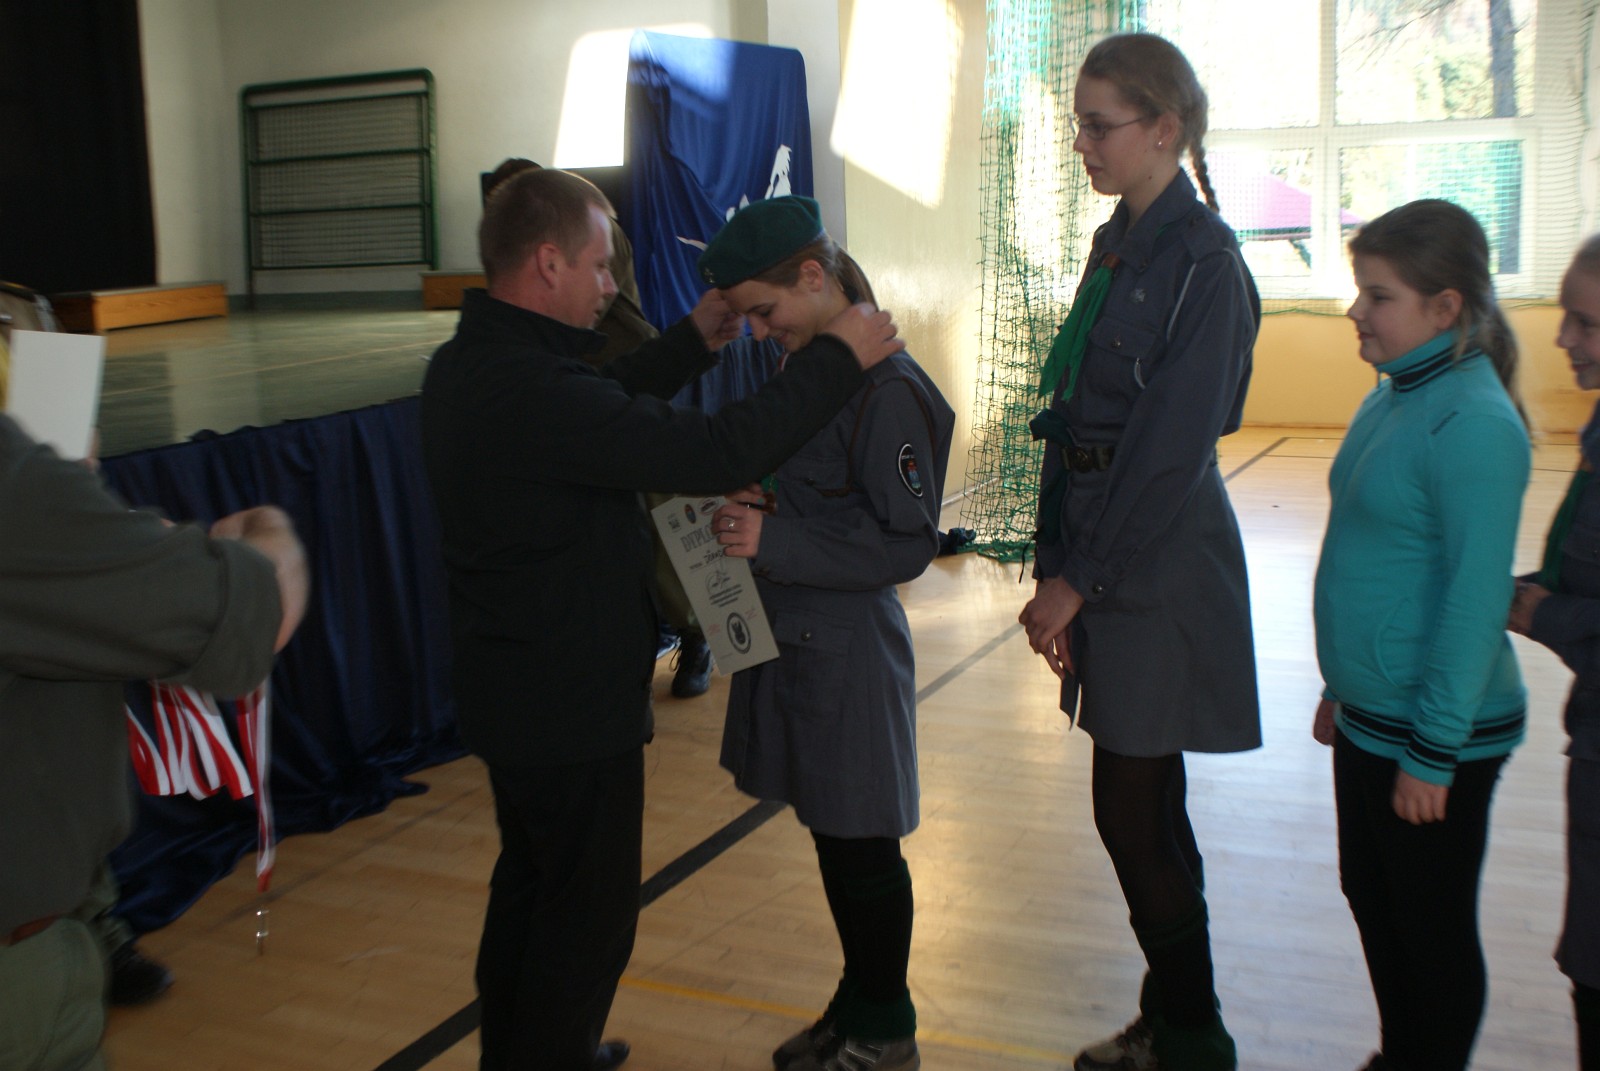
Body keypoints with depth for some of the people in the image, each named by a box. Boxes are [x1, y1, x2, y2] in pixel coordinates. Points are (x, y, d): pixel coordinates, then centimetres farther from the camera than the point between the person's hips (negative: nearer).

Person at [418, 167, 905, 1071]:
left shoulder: (471, 363, 2)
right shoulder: (529, 389, -30)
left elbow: (606, 410, 15)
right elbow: (715, 452, -32)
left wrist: (694, 343, 11)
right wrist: (838, 361, -21)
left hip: (512, 685, 11)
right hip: (573, 705, -10)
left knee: (533, 882, 26)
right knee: (589, 916, 8)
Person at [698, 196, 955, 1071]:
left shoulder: (889, 389, -19)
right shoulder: (801, 365, 8)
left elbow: (907, 545, -19)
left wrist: (773, 542, -23)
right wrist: (750, 503, -1)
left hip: (848, 647, -8)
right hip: (789, 636, 8)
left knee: (862, 844, 7)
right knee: (830, 835, 19)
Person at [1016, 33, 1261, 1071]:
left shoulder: (1203, 263, -14)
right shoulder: (1119, 243, 11)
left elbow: (1169, 449, -17)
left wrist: (1077, 580, -13)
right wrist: (1057, 565, 8)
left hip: (1162, 570, -8)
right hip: (1108, 557, 8)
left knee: (1134, 813, 0)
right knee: (1143, 810, 15)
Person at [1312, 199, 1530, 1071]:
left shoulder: (1472, 424, -21)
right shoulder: (1392, 398, 6)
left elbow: (1475, 599, -21)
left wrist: (1433, 754, -18)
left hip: (1435, 734, -9)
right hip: (1369, 719, 9)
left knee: (1432, 930, 8)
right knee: (1371, 902, 21)